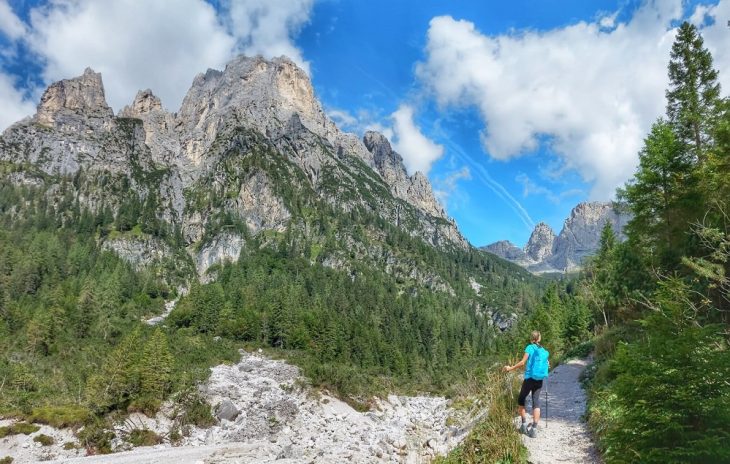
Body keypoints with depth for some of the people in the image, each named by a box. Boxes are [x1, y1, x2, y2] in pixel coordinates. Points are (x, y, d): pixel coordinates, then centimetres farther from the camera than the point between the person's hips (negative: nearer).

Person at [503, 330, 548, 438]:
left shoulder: (530, 347, -6)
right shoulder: (543, 350, 6)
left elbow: (523, 362, -14)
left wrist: (511, 368, -5)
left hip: (529, 378, -4)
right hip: (539, 380, 4)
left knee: (521, 400, 12)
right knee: (536, 402, 5)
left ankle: (524, 425, 9)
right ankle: (534, 429, 0)